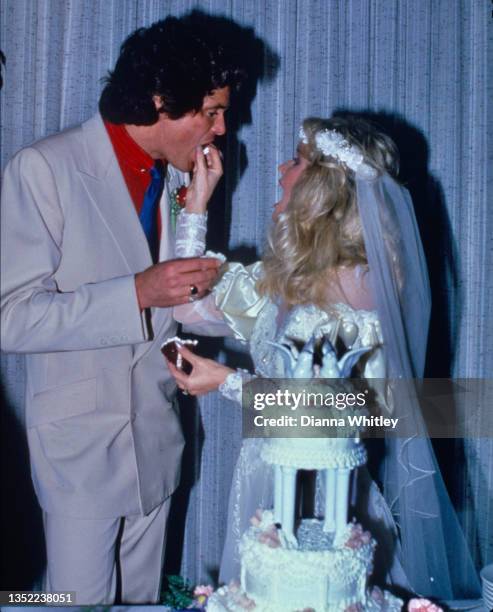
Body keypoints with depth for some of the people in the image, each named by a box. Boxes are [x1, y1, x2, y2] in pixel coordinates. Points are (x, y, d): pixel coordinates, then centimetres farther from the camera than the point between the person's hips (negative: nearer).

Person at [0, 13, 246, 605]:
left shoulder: (170, 175, 5)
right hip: (81, 449, -6)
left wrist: (196, 209, -7)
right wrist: (137, 292, -28)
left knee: (143, 600, 17)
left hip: (155, 444, 6)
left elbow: (187, 307, 4)